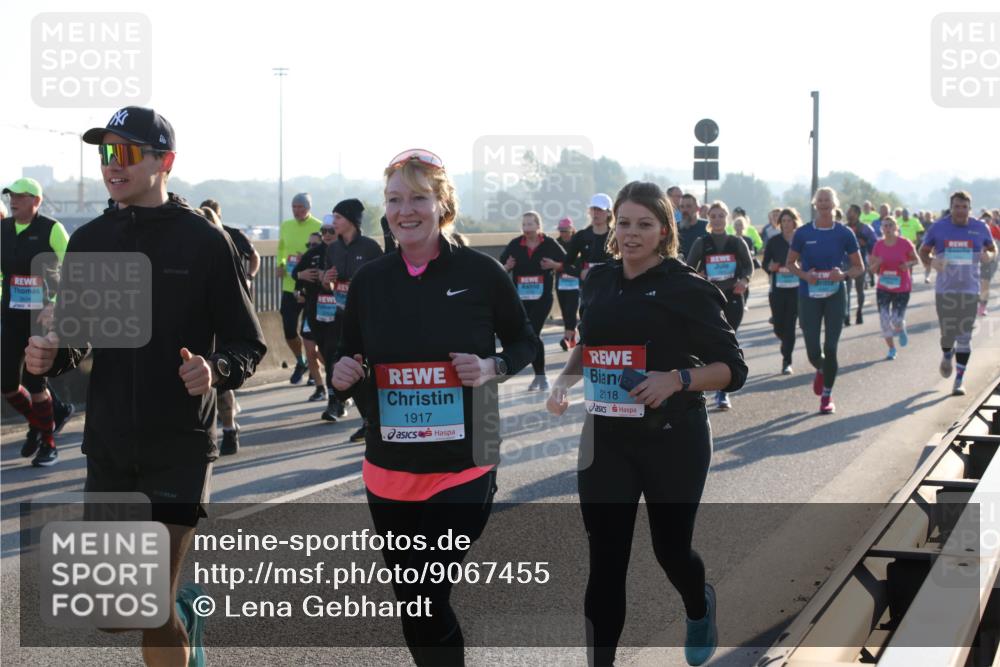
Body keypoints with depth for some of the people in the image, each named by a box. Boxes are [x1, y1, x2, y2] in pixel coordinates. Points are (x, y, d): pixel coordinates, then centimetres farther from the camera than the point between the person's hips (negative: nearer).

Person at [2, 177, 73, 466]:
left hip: (44, 318, -5)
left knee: (34, 380, -6)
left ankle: (48, 444, 11)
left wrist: (55, 306, -22)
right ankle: (38, 422, 31)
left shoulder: (51, 229, -10)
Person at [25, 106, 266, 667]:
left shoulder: (205, 241, -7)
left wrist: (216, 370, -26)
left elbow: (248, 345, -4)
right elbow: (74, 337, 12)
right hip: (108, 446, 5)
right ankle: (186, 605, 43)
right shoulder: (89, 241, 5)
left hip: (180, 447, -4)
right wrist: (51, 355, -11)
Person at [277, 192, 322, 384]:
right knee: (289, 330, 6)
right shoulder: (285, 226, 9)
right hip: (289, 287, 5)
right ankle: (300, 363, 30)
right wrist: (280, 264, 4)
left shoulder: (319, 227, -9)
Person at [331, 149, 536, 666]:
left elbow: (525, 343, 5)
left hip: (463, 469, -4)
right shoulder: (369, 279, 2)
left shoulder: (480, 272, -7)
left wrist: (492, 368, -15)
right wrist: (343, 377, -10)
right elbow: (348, 361, 12)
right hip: (389, 472, 4)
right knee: (412, 605, 13)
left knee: (428, 606, -9)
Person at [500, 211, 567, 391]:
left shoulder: (549, 244, -2)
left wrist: (554, 265, -15)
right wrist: (507, 267, -15)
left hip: (542, 297, -3)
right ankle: (539, 375, 21)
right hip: (520, 298, 3)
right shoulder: (515, 245, 3)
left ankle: (540, 376, -2)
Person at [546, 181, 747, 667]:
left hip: (672, 439, -3)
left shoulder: (686, 289, -10)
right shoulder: (599, 283, 4)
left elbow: (732, 369, -9)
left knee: (670, 549, 14)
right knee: (605, 562, -2)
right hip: (606, 438, 3)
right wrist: (566, 377, 0)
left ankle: (699, 608, 49)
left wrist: (676, 379, -26)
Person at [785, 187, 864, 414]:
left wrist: (843, 275, -17)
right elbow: (790, 262, 8)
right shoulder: (803, 233, -1)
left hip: (835, 295, 0)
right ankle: (821, 371, 37)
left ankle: (827, 396, 11)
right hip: (809, 295, 0)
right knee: (813, 350, 0)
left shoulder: (844, 234, -1)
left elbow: (859, 267, 4)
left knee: (830, 347, -3)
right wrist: (803, 274, -12)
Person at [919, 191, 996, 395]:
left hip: (969, 290, 0)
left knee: (964, 337, 0)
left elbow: (993, 248, 15)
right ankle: (947, 356, 38)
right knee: (948, 333, 0)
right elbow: (923, 251, 9)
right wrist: (931, 262, -13)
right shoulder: (938, 228, -1)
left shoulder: (979, 228, 1)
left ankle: (959, 381, 9)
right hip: (944, 290, 0)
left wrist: (989, 256, -9)